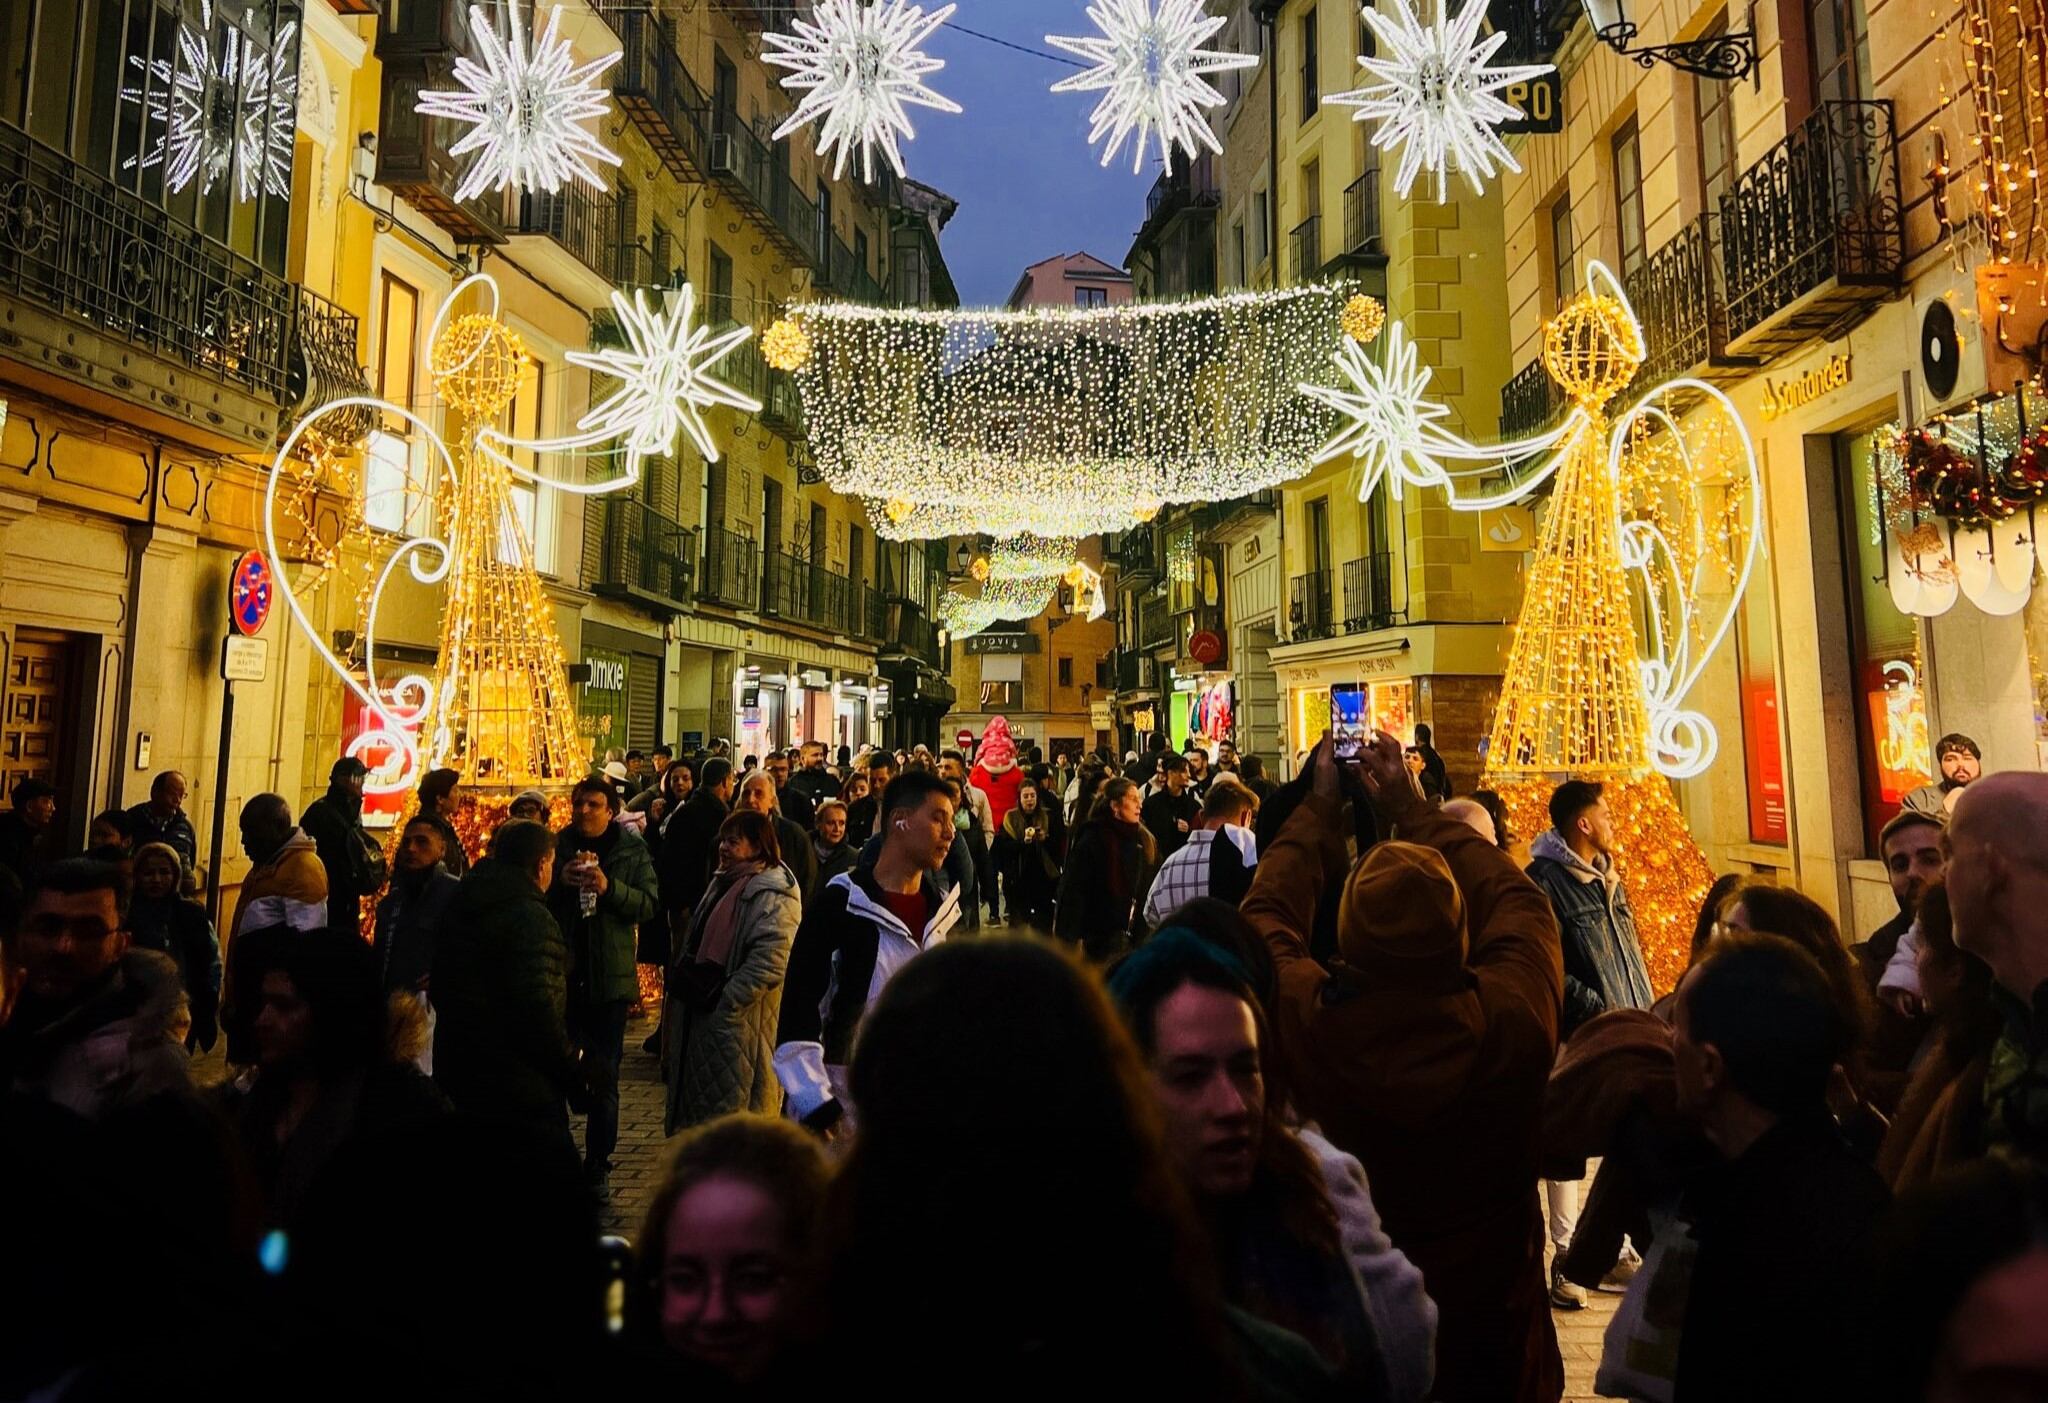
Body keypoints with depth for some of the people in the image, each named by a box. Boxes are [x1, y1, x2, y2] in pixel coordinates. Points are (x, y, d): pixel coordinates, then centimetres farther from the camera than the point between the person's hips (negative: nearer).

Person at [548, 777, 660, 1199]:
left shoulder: (633, 850, 0)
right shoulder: (555, 846, 2)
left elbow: (650, 904, -7)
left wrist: (610, 887, -22)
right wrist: (559, 881, -18)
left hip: (610, 977, -1)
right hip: (560, 974, 1)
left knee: (604, 1077, 7)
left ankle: (598, 1167, 19)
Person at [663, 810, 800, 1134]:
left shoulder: (774, 895, -19)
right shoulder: (724, 882, 14)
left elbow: (769, 963, -28)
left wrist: (724, 1003, -24)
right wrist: (684, 982, 15)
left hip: (738, 1023, -10)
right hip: (700, 1015, 10)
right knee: (700, 1101, 21)